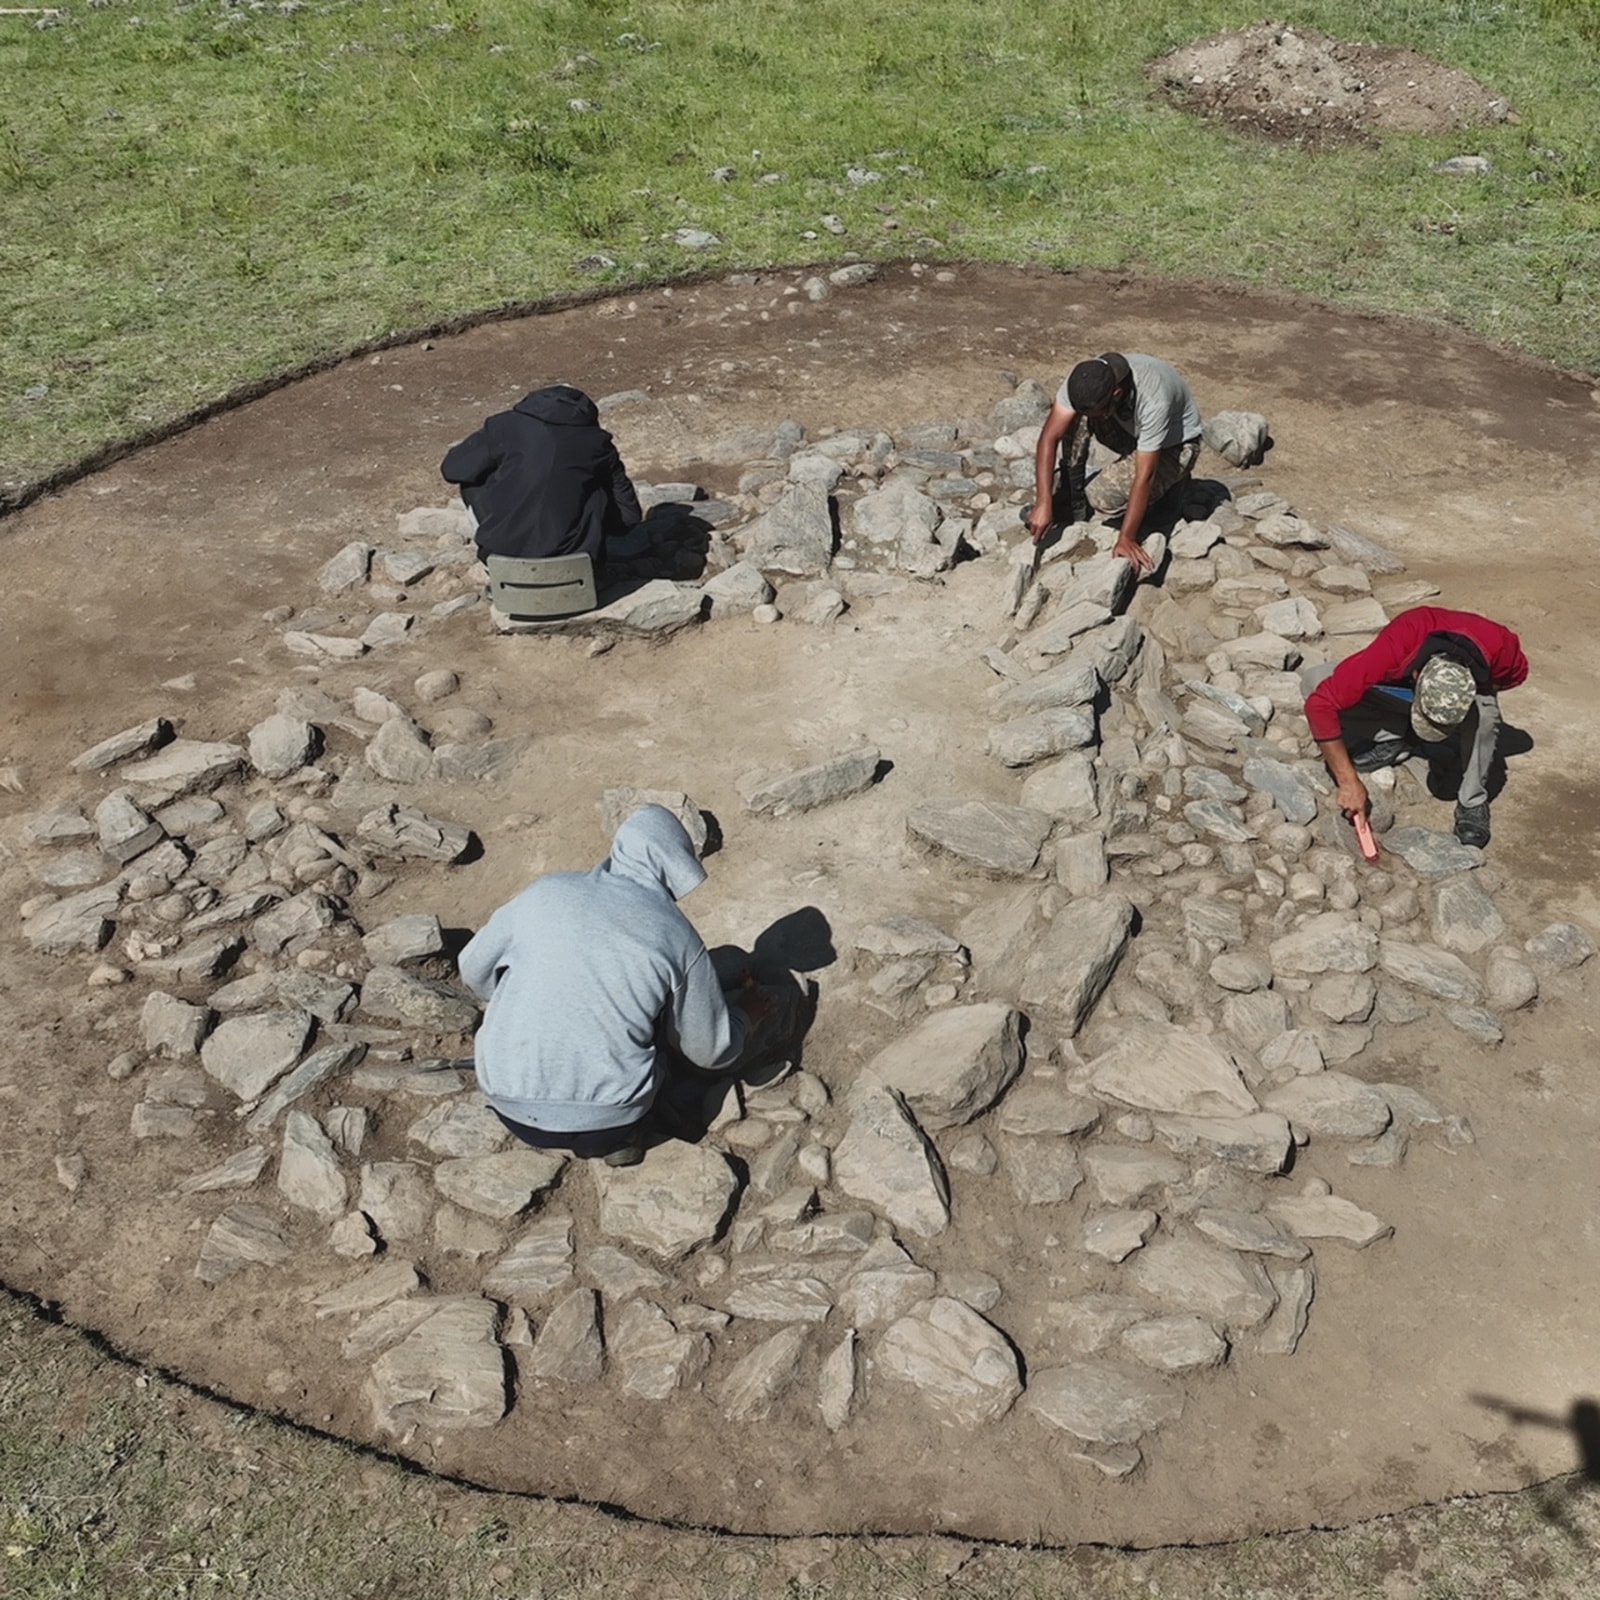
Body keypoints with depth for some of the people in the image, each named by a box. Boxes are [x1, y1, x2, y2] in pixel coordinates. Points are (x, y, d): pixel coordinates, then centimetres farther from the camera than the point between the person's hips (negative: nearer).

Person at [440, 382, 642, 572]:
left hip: (506, 550, -1)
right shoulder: (597, 441, 5)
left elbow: (452, 469, 14)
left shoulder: (507, 425, 2)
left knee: (471, 484, 23)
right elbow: (629, 516, 8)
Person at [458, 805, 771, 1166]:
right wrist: (743, 1016, 26)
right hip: (605, 1125, -1)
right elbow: (712, 1052, 4)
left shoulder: (544, 892, 0)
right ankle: (617, 1137, 8)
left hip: (511, 1109, 2)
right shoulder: (677, 937, -5)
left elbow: (475, 971, 13)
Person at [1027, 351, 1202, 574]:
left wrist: (1126, 538, -34)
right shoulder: (1084, 380, -27)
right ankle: (1073, 503, -7)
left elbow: (1144, 476, -36)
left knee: (1102, 496, -25)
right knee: (1074, 419, -22)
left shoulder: (1153, 401, -40)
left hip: (1173, 445, -5)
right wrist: (1043, 503, -35)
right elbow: (1050, 437, -27)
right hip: (1129, 430, 5)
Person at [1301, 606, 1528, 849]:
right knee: (1313, 681, -25)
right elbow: (1320, 703, -42)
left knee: (1484, 712, -37)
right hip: (1399, 689, 0)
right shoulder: (1394, 648, -44)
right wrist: (1348, 782, -39)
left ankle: (1472, 802, -13)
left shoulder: (1495, 647, -37)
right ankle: (1392, 738, -7)